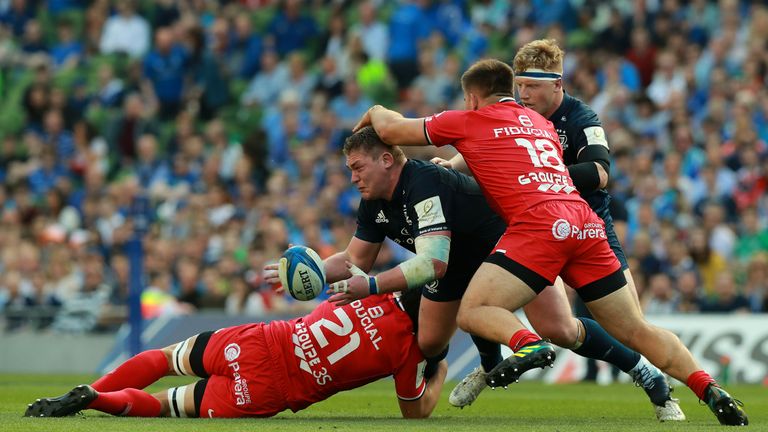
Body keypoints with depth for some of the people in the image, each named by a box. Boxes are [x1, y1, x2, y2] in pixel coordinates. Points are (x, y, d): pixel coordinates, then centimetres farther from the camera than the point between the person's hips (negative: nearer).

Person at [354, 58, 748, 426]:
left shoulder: (468, 121, 15)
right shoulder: (540, 122, 31)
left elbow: (391, 131, 22)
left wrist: (376, 112, 43)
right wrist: (457, 165, 49)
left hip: (540, 222, -6)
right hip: (586, 223, 6)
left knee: (472, 312, -6)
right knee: (635, 331, 10)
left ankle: (529, 345, -35)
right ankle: (709, 389, -6)